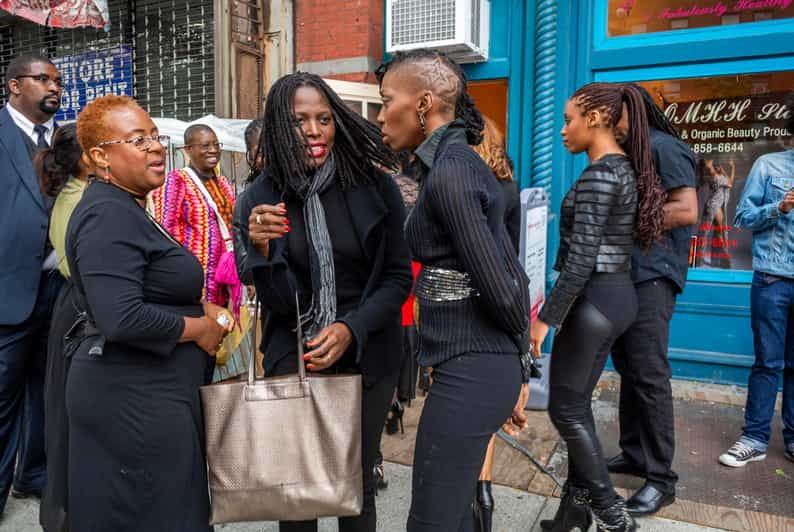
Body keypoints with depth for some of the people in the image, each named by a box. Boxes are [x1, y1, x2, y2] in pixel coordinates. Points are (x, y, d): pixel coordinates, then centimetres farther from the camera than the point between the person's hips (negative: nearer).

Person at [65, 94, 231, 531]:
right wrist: (198, 328, -15)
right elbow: (121, 318, -29)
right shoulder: (109, 216, -19)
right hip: (134, 400, -10)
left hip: (135, 393, 10)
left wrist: (201, 308, 6)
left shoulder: (127, 208, 13)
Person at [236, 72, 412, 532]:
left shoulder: (375, 187, -9)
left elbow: (399, 277, -3)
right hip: (293, 357, 1)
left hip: (367, 356, 0)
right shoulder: (262, 198, -7)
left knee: (357, 480, 14)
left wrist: (352, 328, -17)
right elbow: (281, 303, -9)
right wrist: (263, 250, -27)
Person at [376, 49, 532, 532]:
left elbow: (497, 286, -18)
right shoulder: (460, 161, 11)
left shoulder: (447, 172, -17)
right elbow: (511, 274, 12)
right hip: (484, 365, 9)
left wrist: (522, 352, 2)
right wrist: (518, 366, 16)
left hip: (469, 371, -9)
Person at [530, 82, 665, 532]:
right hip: (618, 293, 10)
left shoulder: (599, 175, -18)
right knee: (578, 403, 16)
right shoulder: (626, 168, 12)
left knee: (565, 408, 4)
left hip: (594, 299, -10)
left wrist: (546, 317, -16)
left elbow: (581, 258, -22)